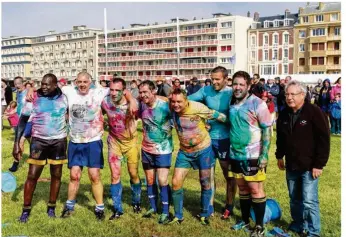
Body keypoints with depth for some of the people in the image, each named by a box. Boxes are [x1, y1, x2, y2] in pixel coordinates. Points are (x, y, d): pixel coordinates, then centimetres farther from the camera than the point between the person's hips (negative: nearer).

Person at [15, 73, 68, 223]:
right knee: (32, 176, -2)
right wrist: (17, 142, -7)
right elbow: (23, 120, -2)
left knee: (56, 175, 8)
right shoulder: (34, 98, -6)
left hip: (59, 141, 2)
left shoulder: (64, 98, -2)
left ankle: (51, 207, 23)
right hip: (39, 140, -1)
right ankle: (26, 210, 11)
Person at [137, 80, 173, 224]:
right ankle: (153, 207, 33)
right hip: (146, 149, 5)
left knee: (162, 181, -6)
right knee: (150, 180, 15)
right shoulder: (141, 104, -5)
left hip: (163, 149, -5)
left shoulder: (165, 105, -20)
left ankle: (165, 212, 10)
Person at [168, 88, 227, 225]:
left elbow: (219, 116, -15)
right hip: (184, 152, 4)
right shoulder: (172, 108, -14)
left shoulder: (198, 108, -27)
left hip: (203, 150, -3)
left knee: (205, 183, 10)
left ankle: (204, 214, 32)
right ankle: (178, 216, 19)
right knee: (176, 183, -1)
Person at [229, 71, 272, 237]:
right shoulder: (232, 103, 5)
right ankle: (245, 220, 29)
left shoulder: (257, 104, -12)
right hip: (235, 155, 6)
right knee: (242, 188, 15)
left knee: (256, 189, 2)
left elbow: (267, 130, -13)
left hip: (253, 156, -6)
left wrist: (264, 154, -18)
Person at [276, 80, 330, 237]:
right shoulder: (284, 115, 5)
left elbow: (324, 140, -15)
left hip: (309, 166, -6)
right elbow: (280, 138, 19)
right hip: (291, 165, 6)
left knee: (309, 201, -7)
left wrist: (319, 164, -16)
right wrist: (279, 156, 17)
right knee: (294, 199, 17)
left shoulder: (314, 112, -14)